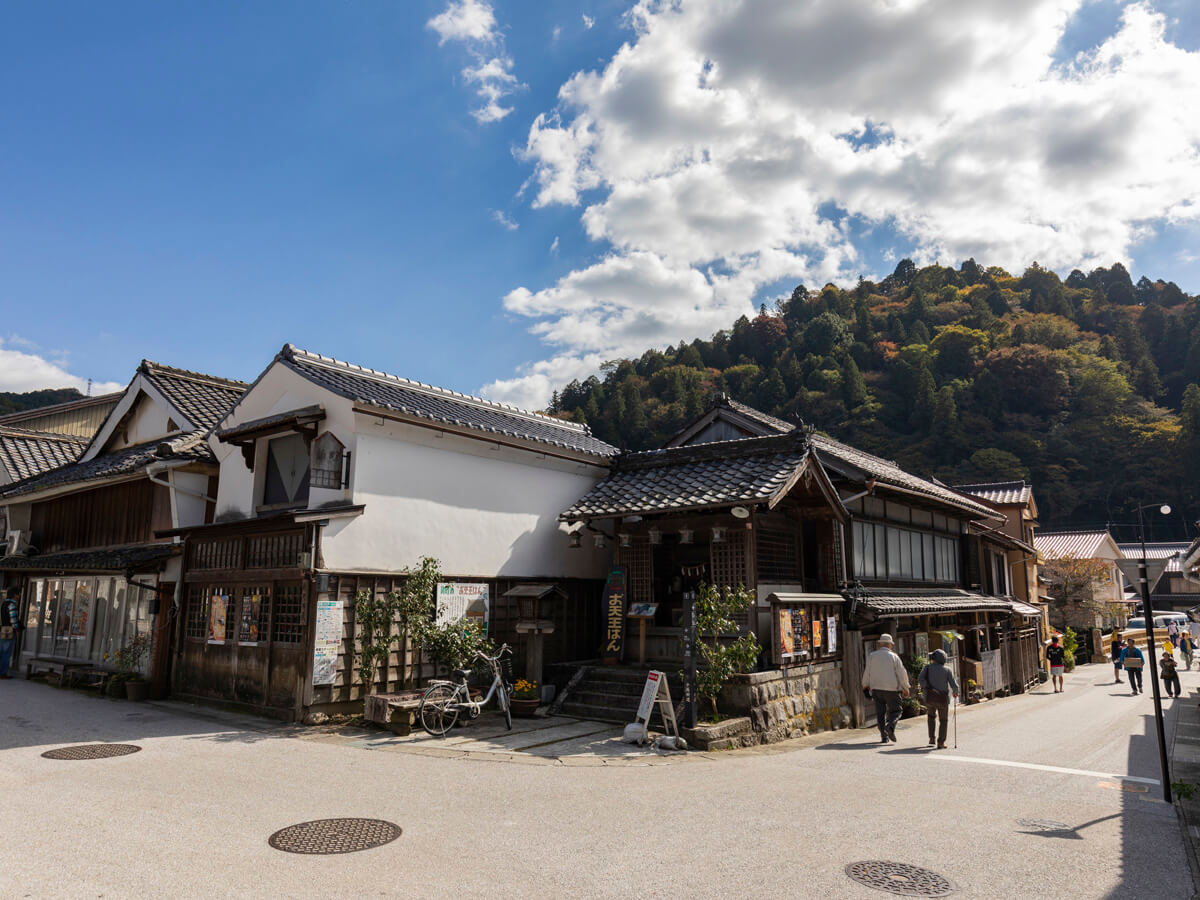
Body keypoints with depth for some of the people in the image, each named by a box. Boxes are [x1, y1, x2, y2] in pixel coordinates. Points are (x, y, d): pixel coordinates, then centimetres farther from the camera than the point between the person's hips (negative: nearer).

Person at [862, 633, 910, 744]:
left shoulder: (872, 656, 2)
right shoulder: (894, 657, -4)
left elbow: (867, 673, 5)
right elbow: (902, 673, -2)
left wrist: (865, 685, 21)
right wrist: (905, 688, 10)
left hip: (876, 689, 2)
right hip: (891, 689, -2)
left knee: (880, 713, 9)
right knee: (895, 711, 8)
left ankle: (884, 736, 3)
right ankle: (890, 726, -19)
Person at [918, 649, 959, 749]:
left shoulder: (928, 667, 5)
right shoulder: (947, 670, 5)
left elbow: (920, 679, -10)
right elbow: (954, 685, -1)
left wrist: (927, 688, 2)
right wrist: (955, 692, 18)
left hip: (930, 698, 1)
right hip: (943, 699, -1)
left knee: (932, 716, 28)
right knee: (944, 720, 17)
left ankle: (931, 738, 23)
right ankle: (941, 742, 3)